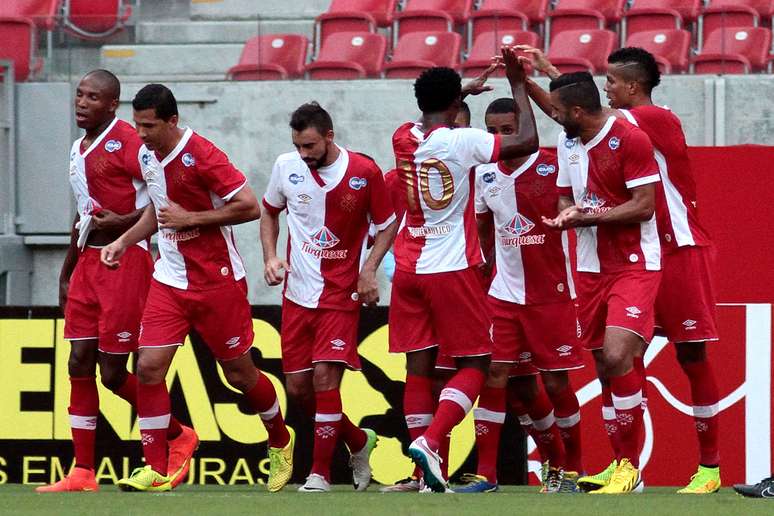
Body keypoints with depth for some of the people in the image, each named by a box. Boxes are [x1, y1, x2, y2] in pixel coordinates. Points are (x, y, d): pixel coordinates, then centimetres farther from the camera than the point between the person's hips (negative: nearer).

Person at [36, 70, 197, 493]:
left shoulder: (126, 141, -12)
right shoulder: (79, 149, 16)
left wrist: (122, 222, -20)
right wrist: (66, 274, 26)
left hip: (125, 262, -9)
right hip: (88, 262, 9)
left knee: (112, 372, -5)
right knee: (79, 365, 2)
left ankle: (179, 437, 17)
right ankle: (83, 473, 3)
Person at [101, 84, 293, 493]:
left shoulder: (201, 155, -19)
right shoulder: (146, 156, 5)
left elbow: (249, 207, -20)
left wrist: (189, 218, -19)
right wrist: (125, 241, 10)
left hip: (217, 281, -6)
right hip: (170, 280, 6)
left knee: (239, 373, 6)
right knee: (149, 367, -9)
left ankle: (280, 444, 33)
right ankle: (155, 470, -4)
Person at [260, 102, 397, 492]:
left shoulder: (364, 172, -10)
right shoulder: (286, 167, -1)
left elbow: (387, 224, 2)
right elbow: (269, 212, 17)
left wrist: (369, 270, -10)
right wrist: (270, 257, 2)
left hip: (341, 293, -4)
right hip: (297, 293, 4)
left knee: (325, 376, -16)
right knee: (297, 387, 4)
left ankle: (320, 473, -8)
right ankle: (358, 441, 28)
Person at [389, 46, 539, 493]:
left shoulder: (403, 138, 4)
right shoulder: (461, 141, -14)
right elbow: (528, 142, -14)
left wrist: (467, 87, 37)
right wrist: (518, 86, -2)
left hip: (409, 269, 5)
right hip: (452, 269, -5)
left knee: (419, 367, 6)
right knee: (474, 365, 4)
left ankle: (428, 474, 4)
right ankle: (429, 441, -18)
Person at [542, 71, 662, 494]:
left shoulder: (630, 139, -15)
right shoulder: (566, 142, 8)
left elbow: (644, 206, -16)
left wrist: (591, 216, -20)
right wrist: (567, 213, -5)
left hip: (634, 265, -7)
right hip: (591, 266, 7)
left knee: (617, 356, -20)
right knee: (605, 365, 6)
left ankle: (630, 467, -11)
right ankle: (624, 465, 13)